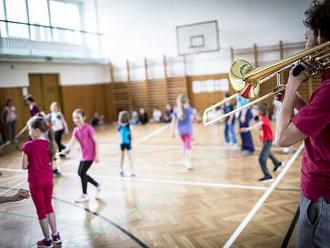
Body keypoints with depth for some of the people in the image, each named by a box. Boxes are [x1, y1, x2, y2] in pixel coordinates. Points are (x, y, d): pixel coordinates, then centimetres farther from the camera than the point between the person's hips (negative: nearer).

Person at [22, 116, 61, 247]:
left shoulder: (28, 146, -14)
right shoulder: (49, 144, -1)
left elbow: (24, 166, -10)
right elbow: (53, 166, 1)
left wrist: (33, 163, 8)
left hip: (36, 182, -4)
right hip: (48, 180, 5)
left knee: (41, 210, 8)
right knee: (49, 207, 20)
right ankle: (56, 236, 27)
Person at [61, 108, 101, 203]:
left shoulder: (88, 128, -15)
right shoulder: (75, 130, 4)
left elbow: (96, 142, -14)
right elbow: (72, 142, -10)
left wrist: (97, 155, -17)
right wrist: (66, 150, -30)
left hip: (90, 154, -8)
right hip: (84, 155, 8)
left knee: (82, 173, -9)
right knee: (80, 173, 11)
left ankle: (85, 195, 7)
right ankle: (97, 185, 28)